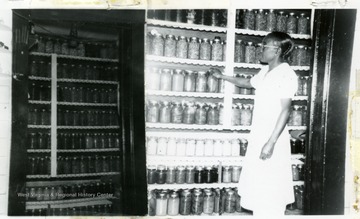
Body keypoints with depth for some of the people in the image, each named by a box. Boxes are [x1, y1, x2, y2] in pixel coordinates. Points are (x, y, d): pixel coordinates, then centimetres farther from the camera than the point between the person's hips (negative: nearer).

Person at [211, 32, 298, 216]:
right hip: (258, 138, 9)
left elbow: (285, 110, -18)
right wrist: (223, 77, 38)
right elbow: (248, 83, 33)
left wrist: (271, 142, -22)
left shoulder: (286, 75, -13)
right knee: (257, 189, 15)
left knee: (270, 191, -3)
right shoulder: (265, 72, 13)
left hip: (273, 141, -8)